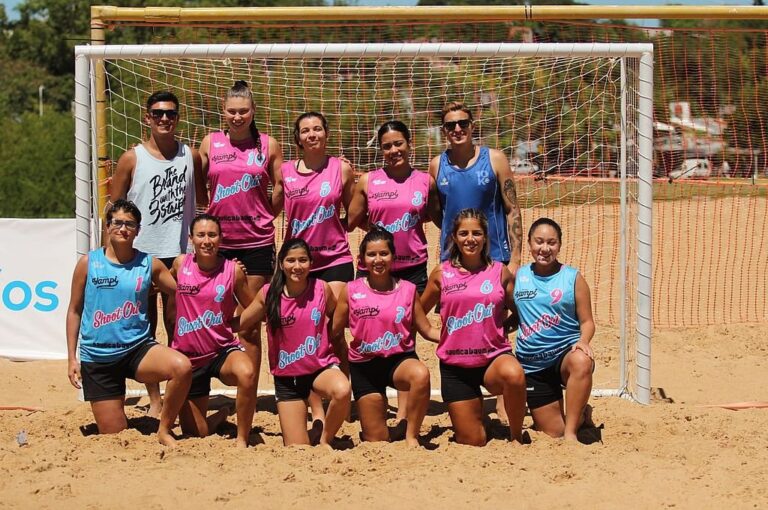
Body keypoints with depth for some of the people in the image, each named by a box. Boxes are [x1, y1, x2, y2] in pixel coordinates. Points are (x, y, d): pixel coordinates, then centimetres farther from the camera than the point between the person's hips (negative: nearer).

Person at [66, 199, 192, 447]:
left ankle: (164, 430, -10)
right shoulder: (88, 263, 0)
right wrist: (72, 358, 3)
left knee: (182, 367, -31)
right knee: (115, 436, -3)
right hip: (97, 358, -1)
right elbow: (74, 310, 6)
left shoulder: (149, 265, 3)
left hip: (138, 348, 1)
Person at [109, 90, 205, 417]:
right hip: (141, 253, -2)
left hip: (181, 254, 2)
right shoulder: (132, 159, -1)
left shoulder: (191, 157, 6)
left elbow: (204, 201, 18)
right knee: (146, 326, 3)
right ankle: (155, 400, 10)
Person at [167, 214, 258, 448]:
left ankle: (242, 439, -21)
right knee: (194, 434, 6)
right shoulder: (181, 264, -3)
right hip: (187, 355, 2)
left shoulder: (233, 270, -8)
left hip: (222, 350, -2)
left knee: (246, 373, -39)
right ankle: (220, 417, 42)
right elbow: (171, 303, 19)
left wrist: (225, 324, -2)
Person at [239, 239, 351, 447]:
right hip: (287, 376, 1)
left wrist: (340, 345, 5)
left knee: (342, 390, -37)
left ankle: (325, 438, -9)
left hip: (321, 366, -1)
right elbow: (240, 323, 2)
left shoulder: (322, 289, -9)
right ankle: (314, 431, 34)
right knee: (297, 449, -3)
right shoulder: (268, 294, -9)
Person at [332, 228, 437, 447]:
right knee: (377, 441, 1)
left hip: (400, 359, 0)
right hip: (364, 365, 0)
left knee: (421, 375, -38)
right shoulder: (351, 291, -2)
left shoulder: (407, 290, -1)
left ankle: (411, 435, -21)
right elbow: (334, 331, 6)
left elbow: (428, 330, 2)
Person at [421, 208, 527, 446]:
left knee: (514, 375, -38)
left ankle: (516, 435, -13)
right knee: (472, 442, 0)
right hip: (455, 364, 1)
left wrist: (502, 327, -1)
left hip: (494, 357, -1)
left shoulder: (500, 272, 1)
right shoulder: (441, 274, 2)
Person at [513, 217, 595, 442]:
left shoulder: (572, 278, -2)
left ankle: (571, 431, -28)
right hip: (532, 362, 2)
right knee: (552, 433, 2)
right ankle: (580, 415, 38)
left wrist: (583, 341, -22)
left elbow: (586, 321, -1)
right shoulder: (517, 277, 3)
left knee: (582, 362, -41)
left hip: (566, 350, -2)